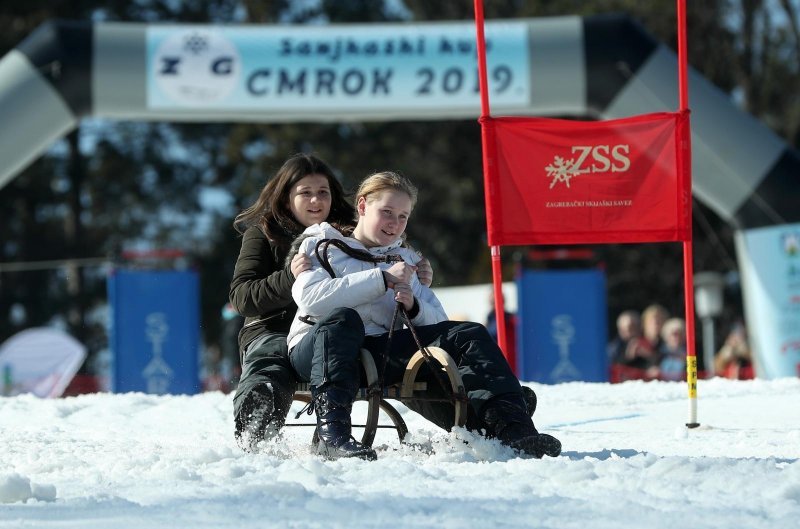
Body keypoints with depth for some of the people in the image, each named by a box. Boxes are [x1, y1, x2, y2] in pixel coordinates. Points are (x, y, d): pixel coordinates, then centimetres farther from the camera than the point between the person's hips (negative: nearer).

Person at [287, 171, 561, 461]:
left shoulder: (402, 258, 24)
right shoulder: (321, 245, 9)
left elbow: (438, 322, 17)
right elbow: (309, 297, -14)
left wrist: (414, 308, -7)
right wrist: (381, 279, -14)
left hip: (379, 352, 5)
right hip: (315, 348, -5)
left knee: (468, 335, -10)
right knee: (342, 318, -39)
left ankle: (510, 427, -27)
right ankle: (332, 434, -51)